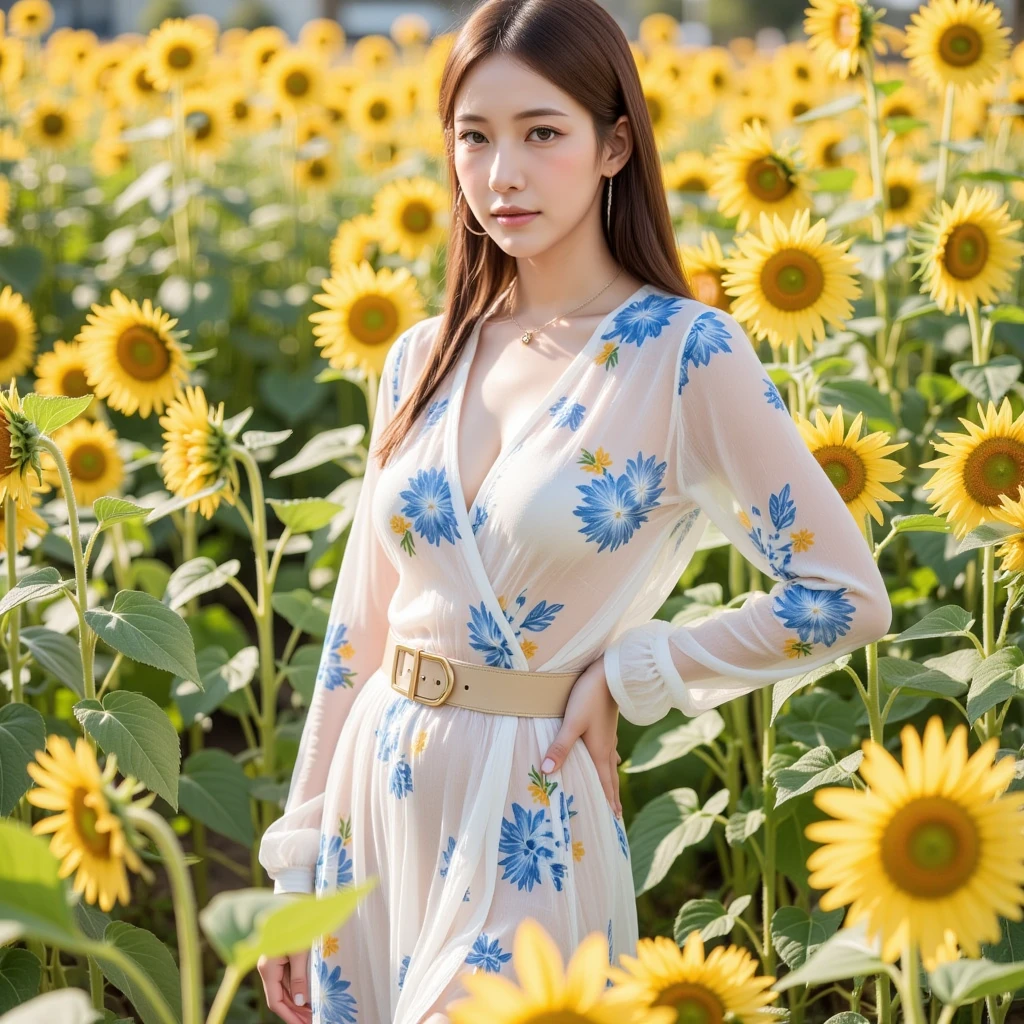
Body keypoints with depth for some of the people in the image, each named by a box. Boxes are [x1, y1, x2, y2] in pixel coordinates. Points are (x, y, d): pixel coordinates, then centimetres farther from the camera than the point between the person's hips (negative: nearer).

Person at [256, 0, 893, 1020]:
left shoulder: (686, 351, -11)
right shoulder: (422, 359, 4)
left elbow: (844, 597, -9)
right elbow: (361, 619, 8)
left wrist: (627, 676, -8)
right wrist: (299, 860, 9)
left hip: (526, 816, -5)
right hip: (376, 798, 5)